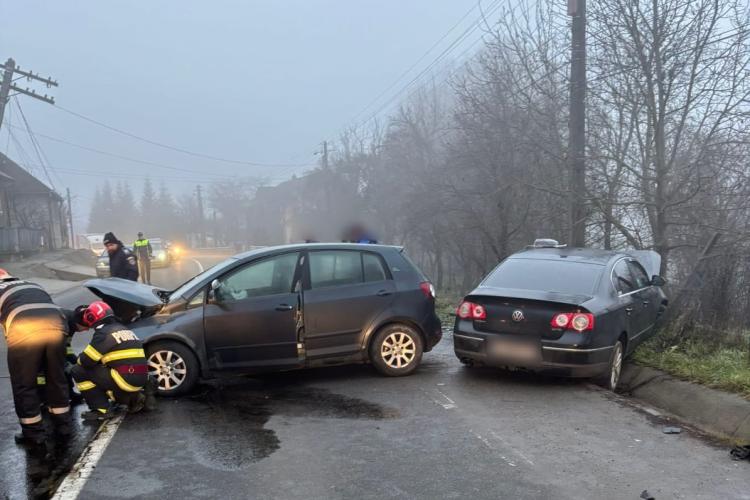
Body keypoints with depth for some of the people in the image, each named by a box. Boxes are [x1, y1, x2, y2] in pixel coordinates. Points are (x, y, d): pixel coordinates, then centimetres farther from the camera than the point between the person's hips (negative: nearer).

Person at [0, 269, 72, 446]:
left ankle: (34, 433, 22)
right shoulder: (33, 286, 36)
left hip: (23, 330, -4)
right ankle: (63, 425, 29)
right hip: (55, 325, 4)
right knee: (56, 379, 20)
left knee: (24, 385, 13)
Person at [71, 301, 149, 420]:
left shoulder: (104, 333, -7)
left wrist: (79, 362, 16)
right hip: (140, 380, 9)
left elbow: (86, 360, -7)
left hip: (125, 380, -9)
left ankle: (102, 410, -2)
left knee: (79, 371, 1)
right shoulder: (126, 330, 20)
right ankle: (133, 398, 14)